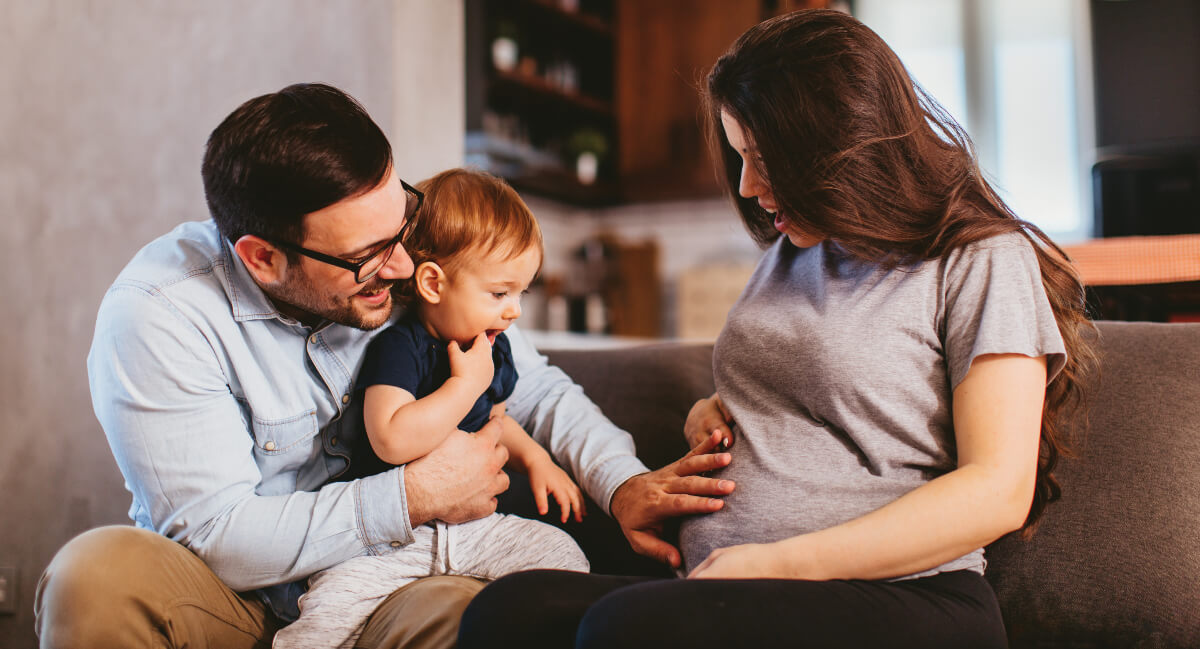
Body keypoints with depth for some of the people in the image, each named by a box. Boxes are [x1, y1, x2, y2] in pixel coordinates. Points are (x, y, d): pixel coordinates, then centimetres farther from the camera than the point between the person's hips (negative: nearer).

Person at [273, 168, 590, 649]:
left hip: (473, 523, 6)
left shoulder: (493, 351, 9)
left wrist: (534, 457, 11)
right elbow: (392, 440, -30)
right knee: (334, 601, -27)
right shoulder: (398, 347, -15)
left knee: (561, 554, -12)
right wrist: (466, 384, -23)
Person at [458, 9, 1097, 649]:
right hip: (723, 589, 7)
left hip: (898, 597, -6)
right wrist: (711, 413, 12)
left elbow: (998, 492, -10)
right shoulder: (788, 252, 22)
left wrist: (781, 561, -16)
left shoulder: (983, 260, -1)